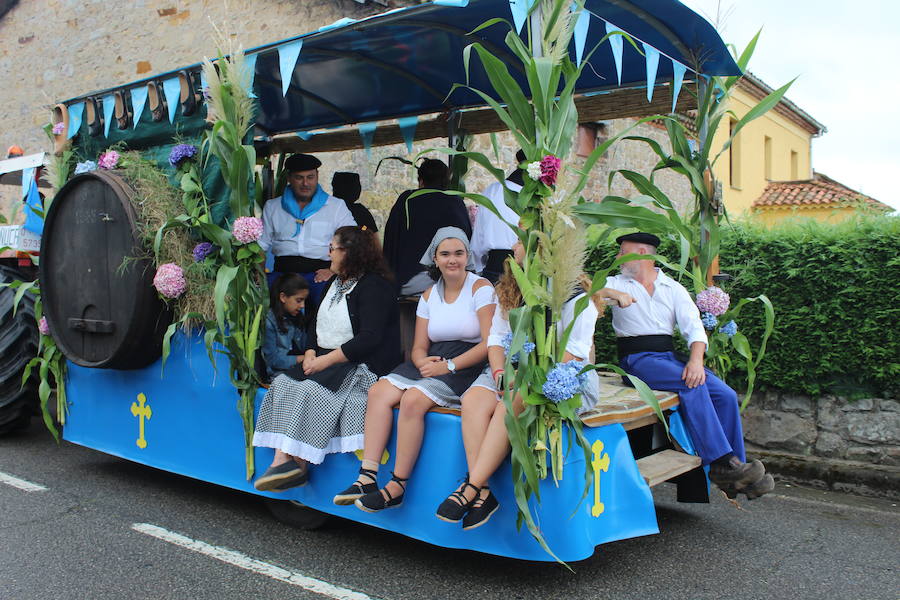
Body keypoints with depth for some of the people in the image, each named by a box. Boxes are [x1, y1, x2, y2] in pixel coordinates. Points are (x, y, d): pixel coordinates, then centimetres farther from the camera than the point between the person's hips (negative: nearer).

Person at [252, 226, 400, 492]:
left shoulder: (374, 286, -9)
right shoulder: (335, 283, 19)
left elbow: (369, 338, -19)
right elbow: (316, 323, 20)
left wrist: (327, 360, -19)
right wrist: (310, 353, 0)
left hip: (362, 366, -8)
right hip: (325, 359, 8)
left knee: (312, 389, -29)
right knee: (283, 383, -15)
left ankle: (297, 463, -21)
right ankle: (282, 459, -25)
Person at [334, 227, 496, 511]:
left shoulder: (480, 287, -3)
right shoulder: (429, 295, 15)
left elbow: (490, 343, -12)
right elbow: (419, 347, 12)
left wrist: (449, 366, -18)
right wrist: (424, 363, -12)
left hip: (468, 366, -6)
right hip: (434, 362, 6)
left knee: (413, 399, -29)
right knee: (379, 392, -17)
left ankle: (397, 487, -21)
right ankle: (368, 476, -20)